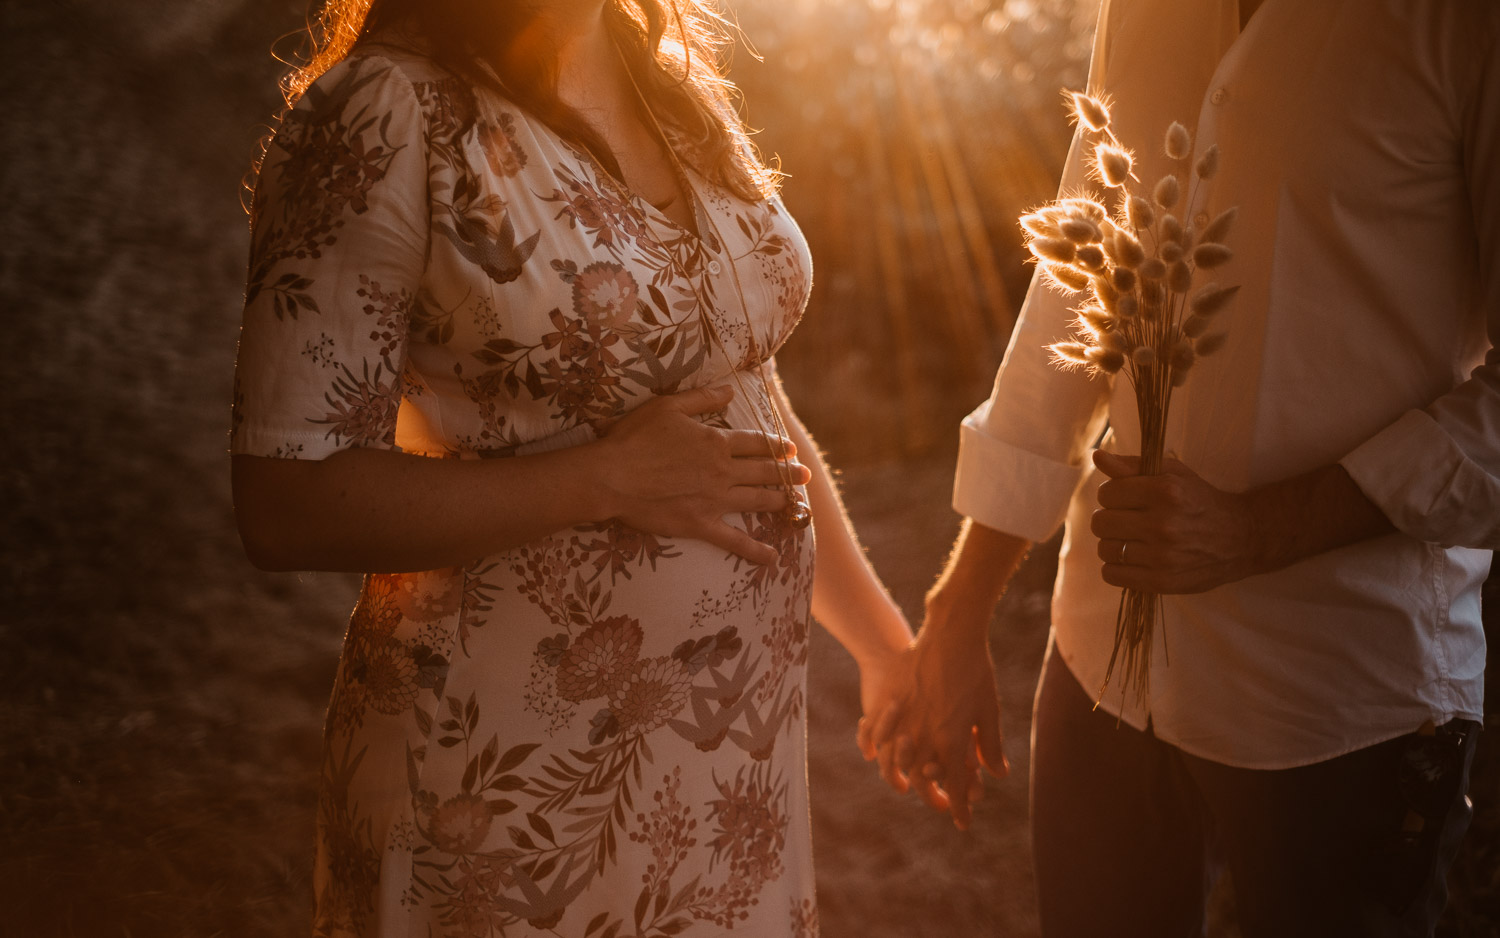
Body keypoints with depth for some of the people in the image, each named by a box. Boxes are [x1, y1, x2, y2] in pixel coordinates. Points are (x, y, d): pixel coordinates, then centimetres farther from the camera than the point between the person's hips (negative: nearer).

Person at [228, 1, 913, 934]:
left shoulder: (676, 83, 6)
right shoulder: (382, 115, -15)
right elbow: (287, 508, -18)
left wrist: (884, 640, 16)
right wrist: (609, 479, -18)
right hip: (516, 758, -6)